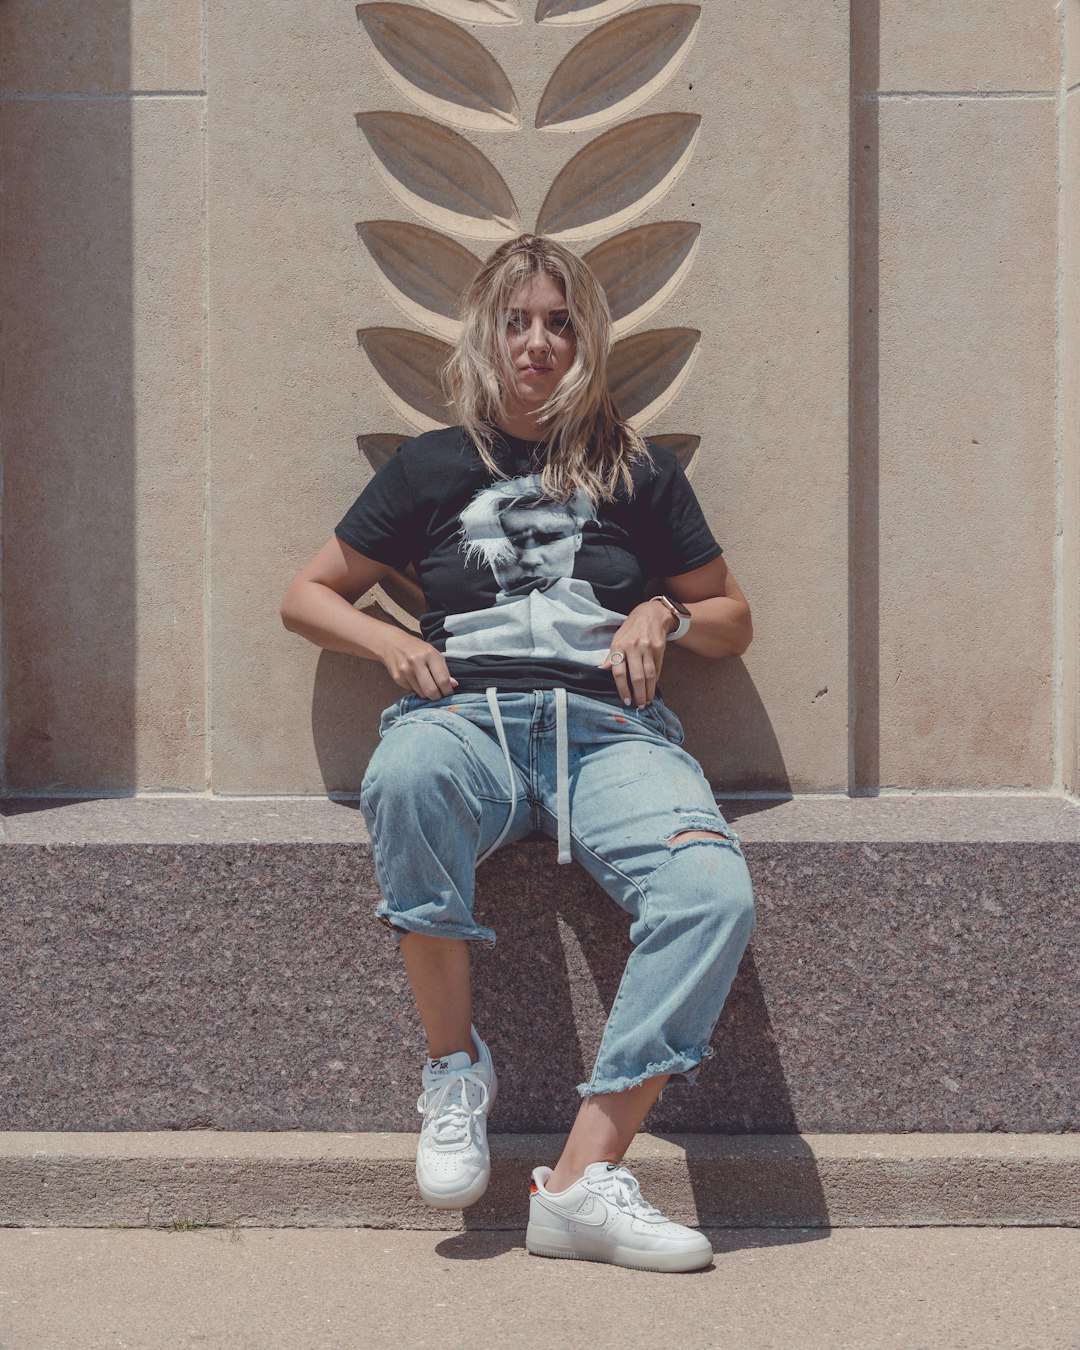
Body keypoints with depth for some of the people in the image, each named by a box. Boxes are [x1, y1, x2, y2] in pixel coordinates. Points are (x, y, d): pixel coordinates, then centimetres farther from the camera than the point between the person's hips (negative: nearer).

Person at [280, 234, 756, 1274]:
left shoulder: (637, 472, 20)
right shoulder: (434, 466, 18)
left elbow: (733, 622, 25)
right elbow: (306, 596, 22)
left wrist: (667, 614, 3)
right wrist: (390, 640, 2)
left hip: (609, 728, 1)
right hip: (470, 716, -1)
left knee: (713, 891, -32)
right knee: (406, 776, -40)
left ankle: (584, 1181, -27)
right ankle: (454, 1064, -20)